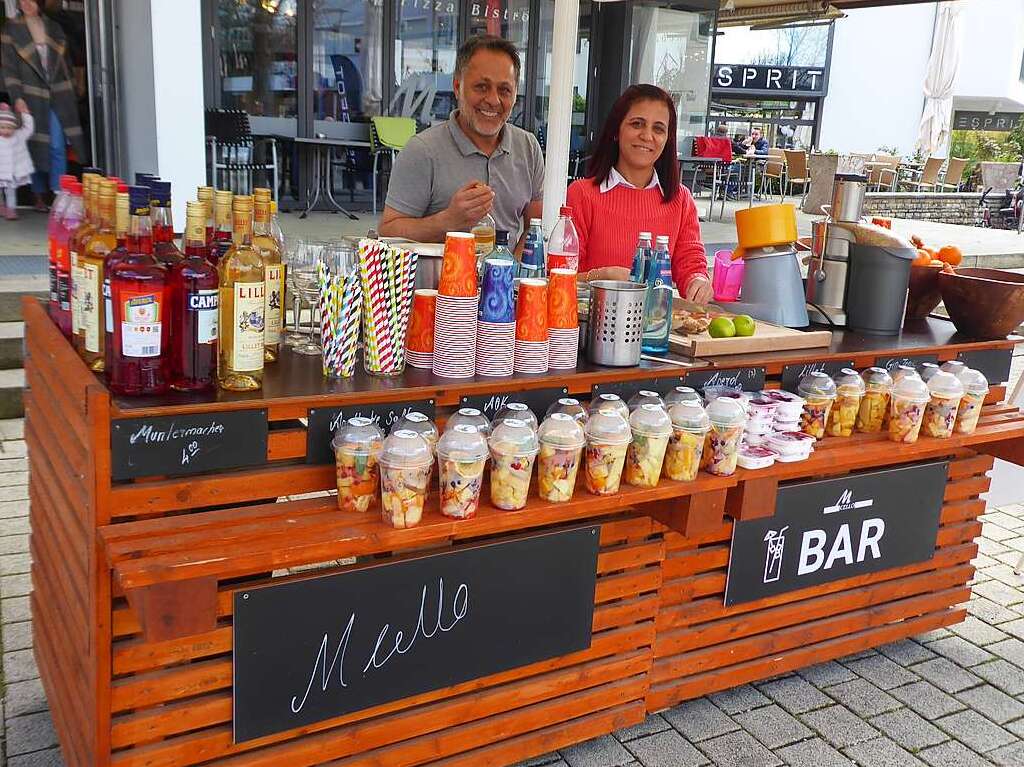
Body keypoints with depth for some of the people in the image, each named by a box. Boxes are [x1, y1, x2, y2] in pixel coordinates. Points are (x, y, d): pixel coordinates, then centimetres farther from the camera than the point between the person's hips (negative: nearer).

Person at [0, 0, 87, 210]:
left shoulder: (53, 28, 10)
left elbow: (65, 62, 15)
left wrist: (71, 96, 11)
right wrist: (17, 98, -13)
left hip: (57, 96, 2)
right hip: (31, 96, -2)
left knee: (58, 147, -5)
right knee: (36, 147, 4)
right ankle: (39, 197, 15)